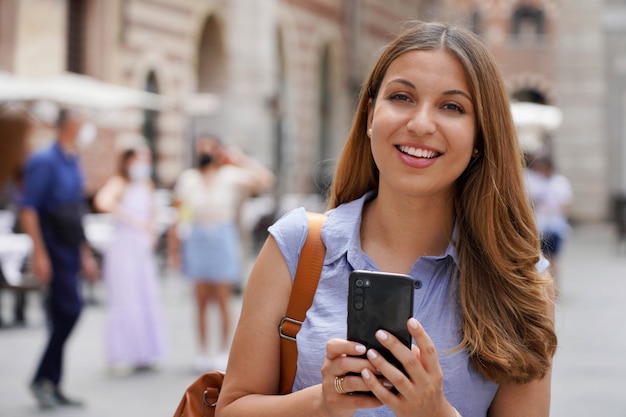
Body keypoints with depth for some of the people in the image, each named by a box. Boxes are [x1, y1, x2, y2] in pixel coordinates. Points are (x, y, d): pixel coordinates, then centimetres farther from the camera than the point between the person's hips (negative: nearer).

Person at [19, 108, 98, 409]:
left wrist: (85, 254, 23)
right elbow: (28, 209, -16)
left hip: (71, 250, 9)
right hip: (54, 249, -9)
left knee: (62, 317, 9)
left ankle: (51, 386, 15)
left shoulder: (73, 163, 15)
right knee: (70, 310, -15)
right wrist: (39, 254, -20)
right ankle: (44, 380, -4)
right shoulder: (46, 161, -11)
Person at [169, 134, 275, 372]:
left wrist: (243, 160, -9)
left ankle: (224, 352, 4)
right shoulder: (188, 179, 6)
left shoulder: (231, 176, 0)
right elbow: (180, 214, 8)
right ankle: (203, 352, 9)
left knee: (222, 298, -3)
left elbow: (265, 180, -10)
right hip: (197, 239, 2)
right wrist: (175, 248, 5)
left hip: (223, 239, -2)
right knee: (201, 300, 3)